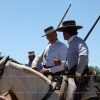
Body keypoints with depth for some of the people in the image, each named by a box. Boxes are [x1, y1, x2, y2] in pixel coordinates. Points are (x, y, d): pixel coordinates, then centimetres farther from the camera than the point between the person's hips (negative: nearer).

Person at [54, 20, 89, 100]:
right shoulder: (71, 43, 20)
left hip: (79, 78, -10)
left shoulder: (78, 42, -12)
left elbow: (84, 56, -31)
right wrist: (61, 63, 9)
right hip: (72, 76, 10)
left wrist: (78, 74, -25)